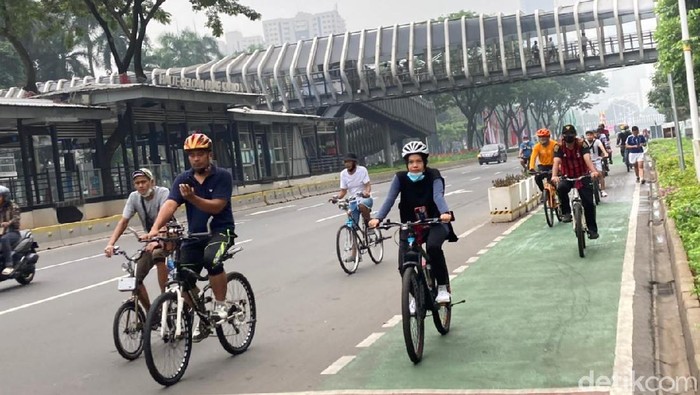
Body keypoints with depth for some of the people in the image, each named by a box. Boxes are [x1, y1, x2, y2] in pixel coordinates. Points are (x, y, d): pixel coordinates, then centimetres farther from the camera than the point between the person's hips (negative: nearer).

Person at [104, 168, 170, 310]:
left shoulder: (163, 193, -21)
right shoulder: (134, 197, -8)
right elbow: (123, 221, -12)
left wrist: (156, 239, -52)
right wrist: (110, 243, -27)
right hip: (150, 239, 5)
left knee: (157, 255, -38)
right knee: (135, 278, -6)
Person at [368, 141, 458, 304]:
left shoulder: (433, 176, -11)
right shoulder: (400, 178, -7)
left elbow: (438, 196, -28)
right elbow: (389, 199, -17)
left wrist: (445, 212, -49)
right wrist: (378, 218, -35)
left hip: (434, 223, -2)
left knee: (433, 246, -35)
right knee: (404, 265, -12)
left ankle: (443, 287, -15)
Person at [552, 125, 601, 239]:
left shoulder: (581, 144, -16)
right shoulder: (559, 147, -14)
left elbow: (587, 159, -31)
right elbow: (556, 162, -28)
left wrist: (594, 171, -51)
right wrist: (554, 176, -47)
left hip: (583, 176, 0)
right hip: (567, 177, 0)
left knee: (588, 203, -5)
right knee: (561, 188, -34)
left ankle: (592, 229, 10)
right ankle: (566, 213, -17)